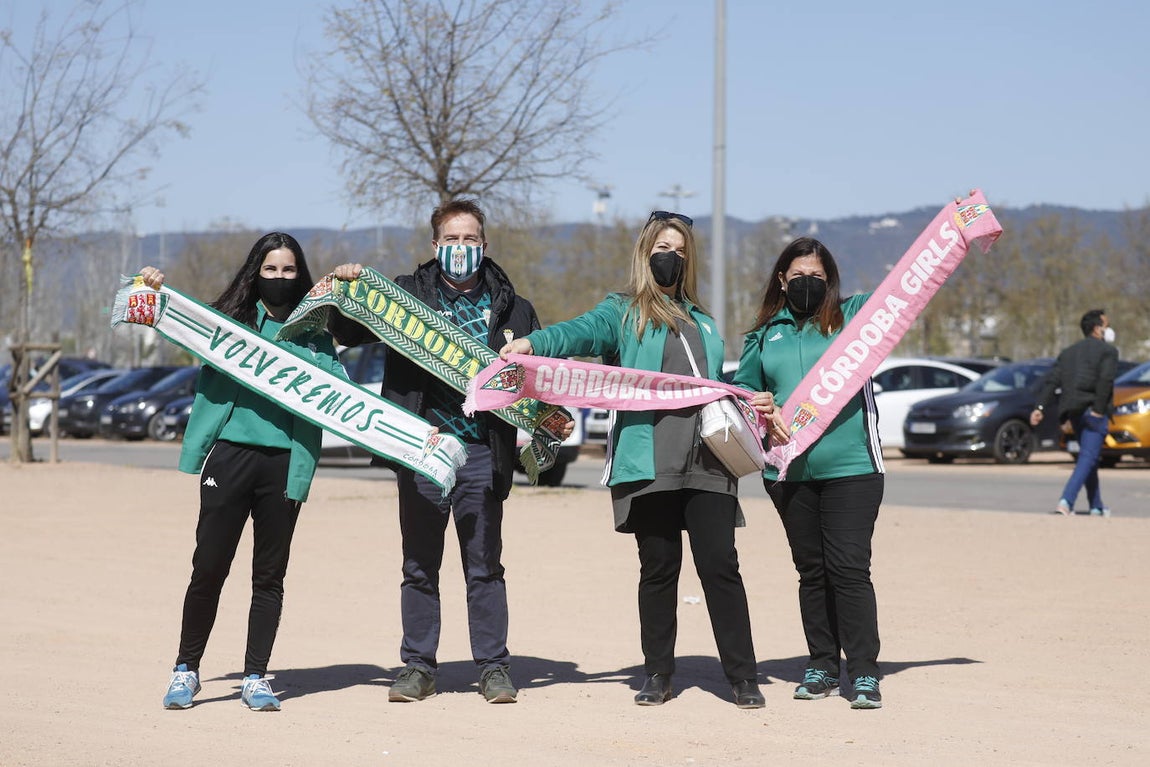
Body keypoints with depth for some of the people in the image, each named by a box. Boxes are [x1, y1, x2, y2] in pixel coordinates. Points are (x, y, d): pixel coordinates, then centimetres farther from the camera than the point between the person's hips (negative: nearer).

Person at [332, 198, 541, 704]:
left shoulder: (511, 307, 10)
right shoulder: (406, 295, 8)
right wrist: (346, 289, -8)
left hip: (482, 451, 0)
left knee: (485, 565, 3)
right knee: (419, 566, 6)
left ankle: (493, 667, 10)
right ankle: (418, 666, 15)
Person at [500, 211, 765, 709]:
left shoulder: (701, 321, 24)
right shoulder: (623, 312, 9)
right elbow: (582, 332, -12)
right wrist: (534, 343, -31)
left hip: (707, 463, 3)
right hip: (649, 464, -3)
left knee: (720, 565, -3)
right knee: (659, 568, 1)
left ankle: (743, 677, 0)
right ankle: (657, 675, 11)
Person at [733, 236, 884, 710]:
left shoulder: (852, 315, 6)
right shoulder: (764, 335, 14)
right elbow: (741, 388, 19)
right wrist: (756, 405, -4)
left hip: (851, 467, -3)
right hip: (790, 471, 3)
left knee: (849, 568, -9)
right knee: (811, 572, 11)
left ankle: (864, 672, -4)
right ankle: (822, 666, 20)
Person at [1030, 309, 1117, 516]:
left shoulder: (1069, 352, 17)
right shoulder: (1108, 351, -1)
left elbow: (1051, 380, 7)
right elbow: (1105, 380, -18)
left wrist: (1040, 407, 1)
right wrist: (1099, 410, -17)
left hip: (1074, 413, 7)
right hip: (1093, 411, -7)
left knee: (1089, 458, 18)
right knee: (1088, 458, -9)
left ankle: (1096, 507, 22)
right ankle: (1066, 501, -24)